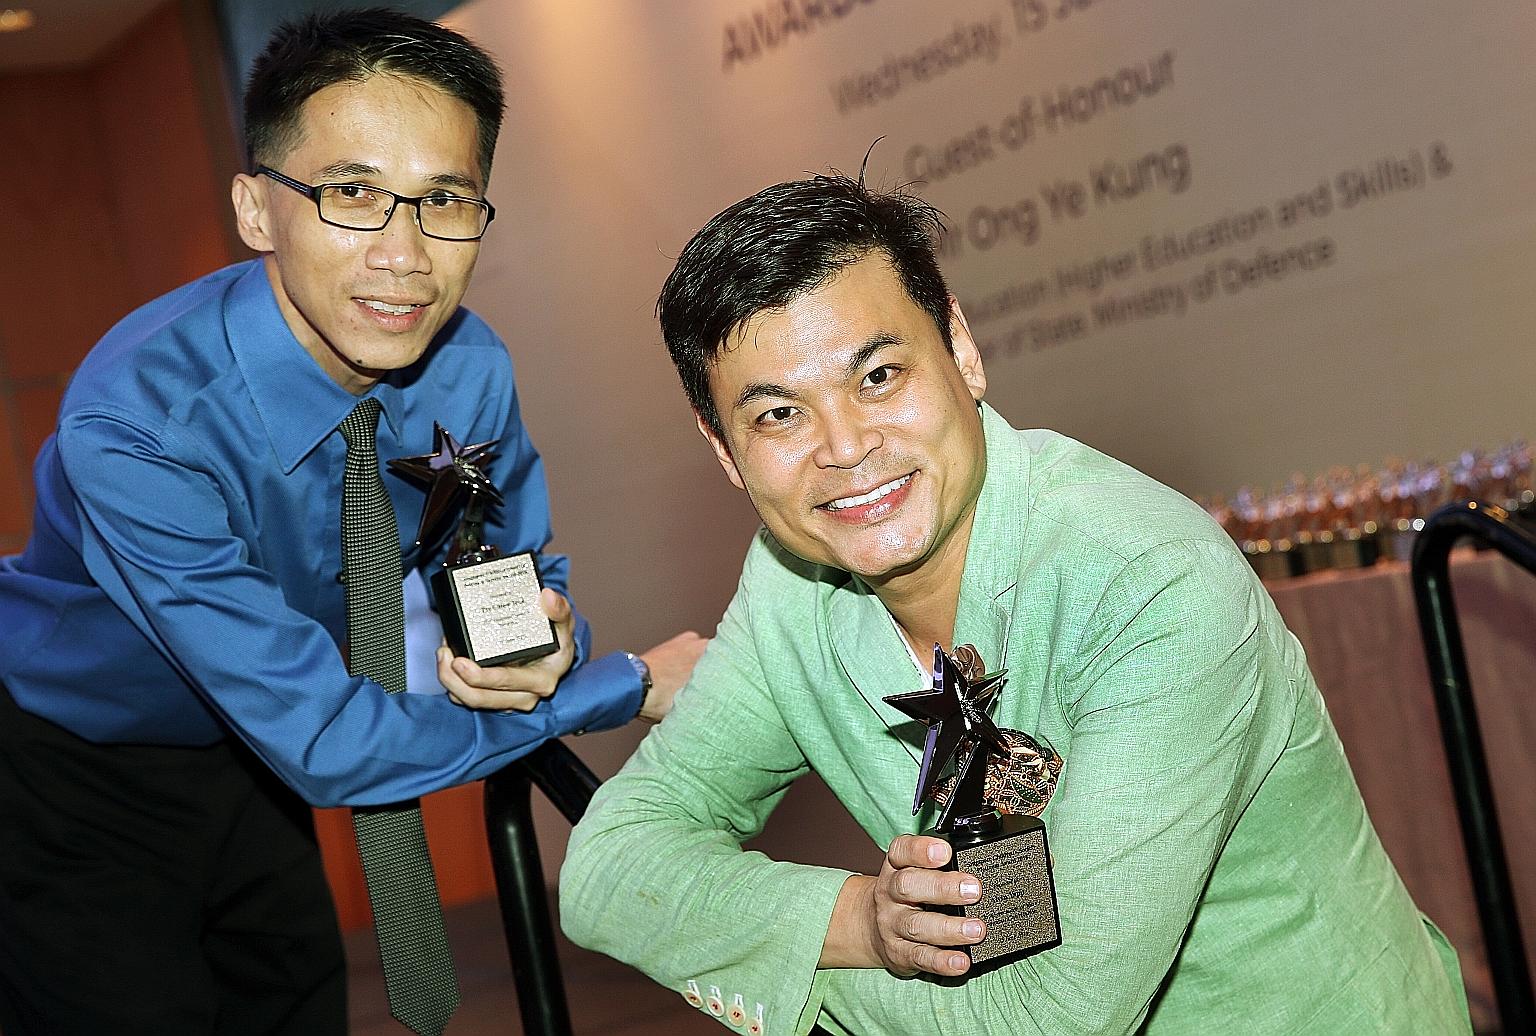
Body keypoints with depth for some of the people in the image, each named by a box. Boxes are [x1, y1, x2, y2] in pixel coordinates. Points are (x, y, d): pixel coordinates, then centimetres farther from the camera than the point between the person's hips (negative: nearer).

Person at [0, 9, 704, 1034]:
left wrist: (543, 633, -27)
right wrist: (630, 686, -28)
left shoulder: (469, 370, -17)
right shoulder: (136, 428, -37)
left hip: (245, 760, 6)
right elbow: (325, 744, -34)